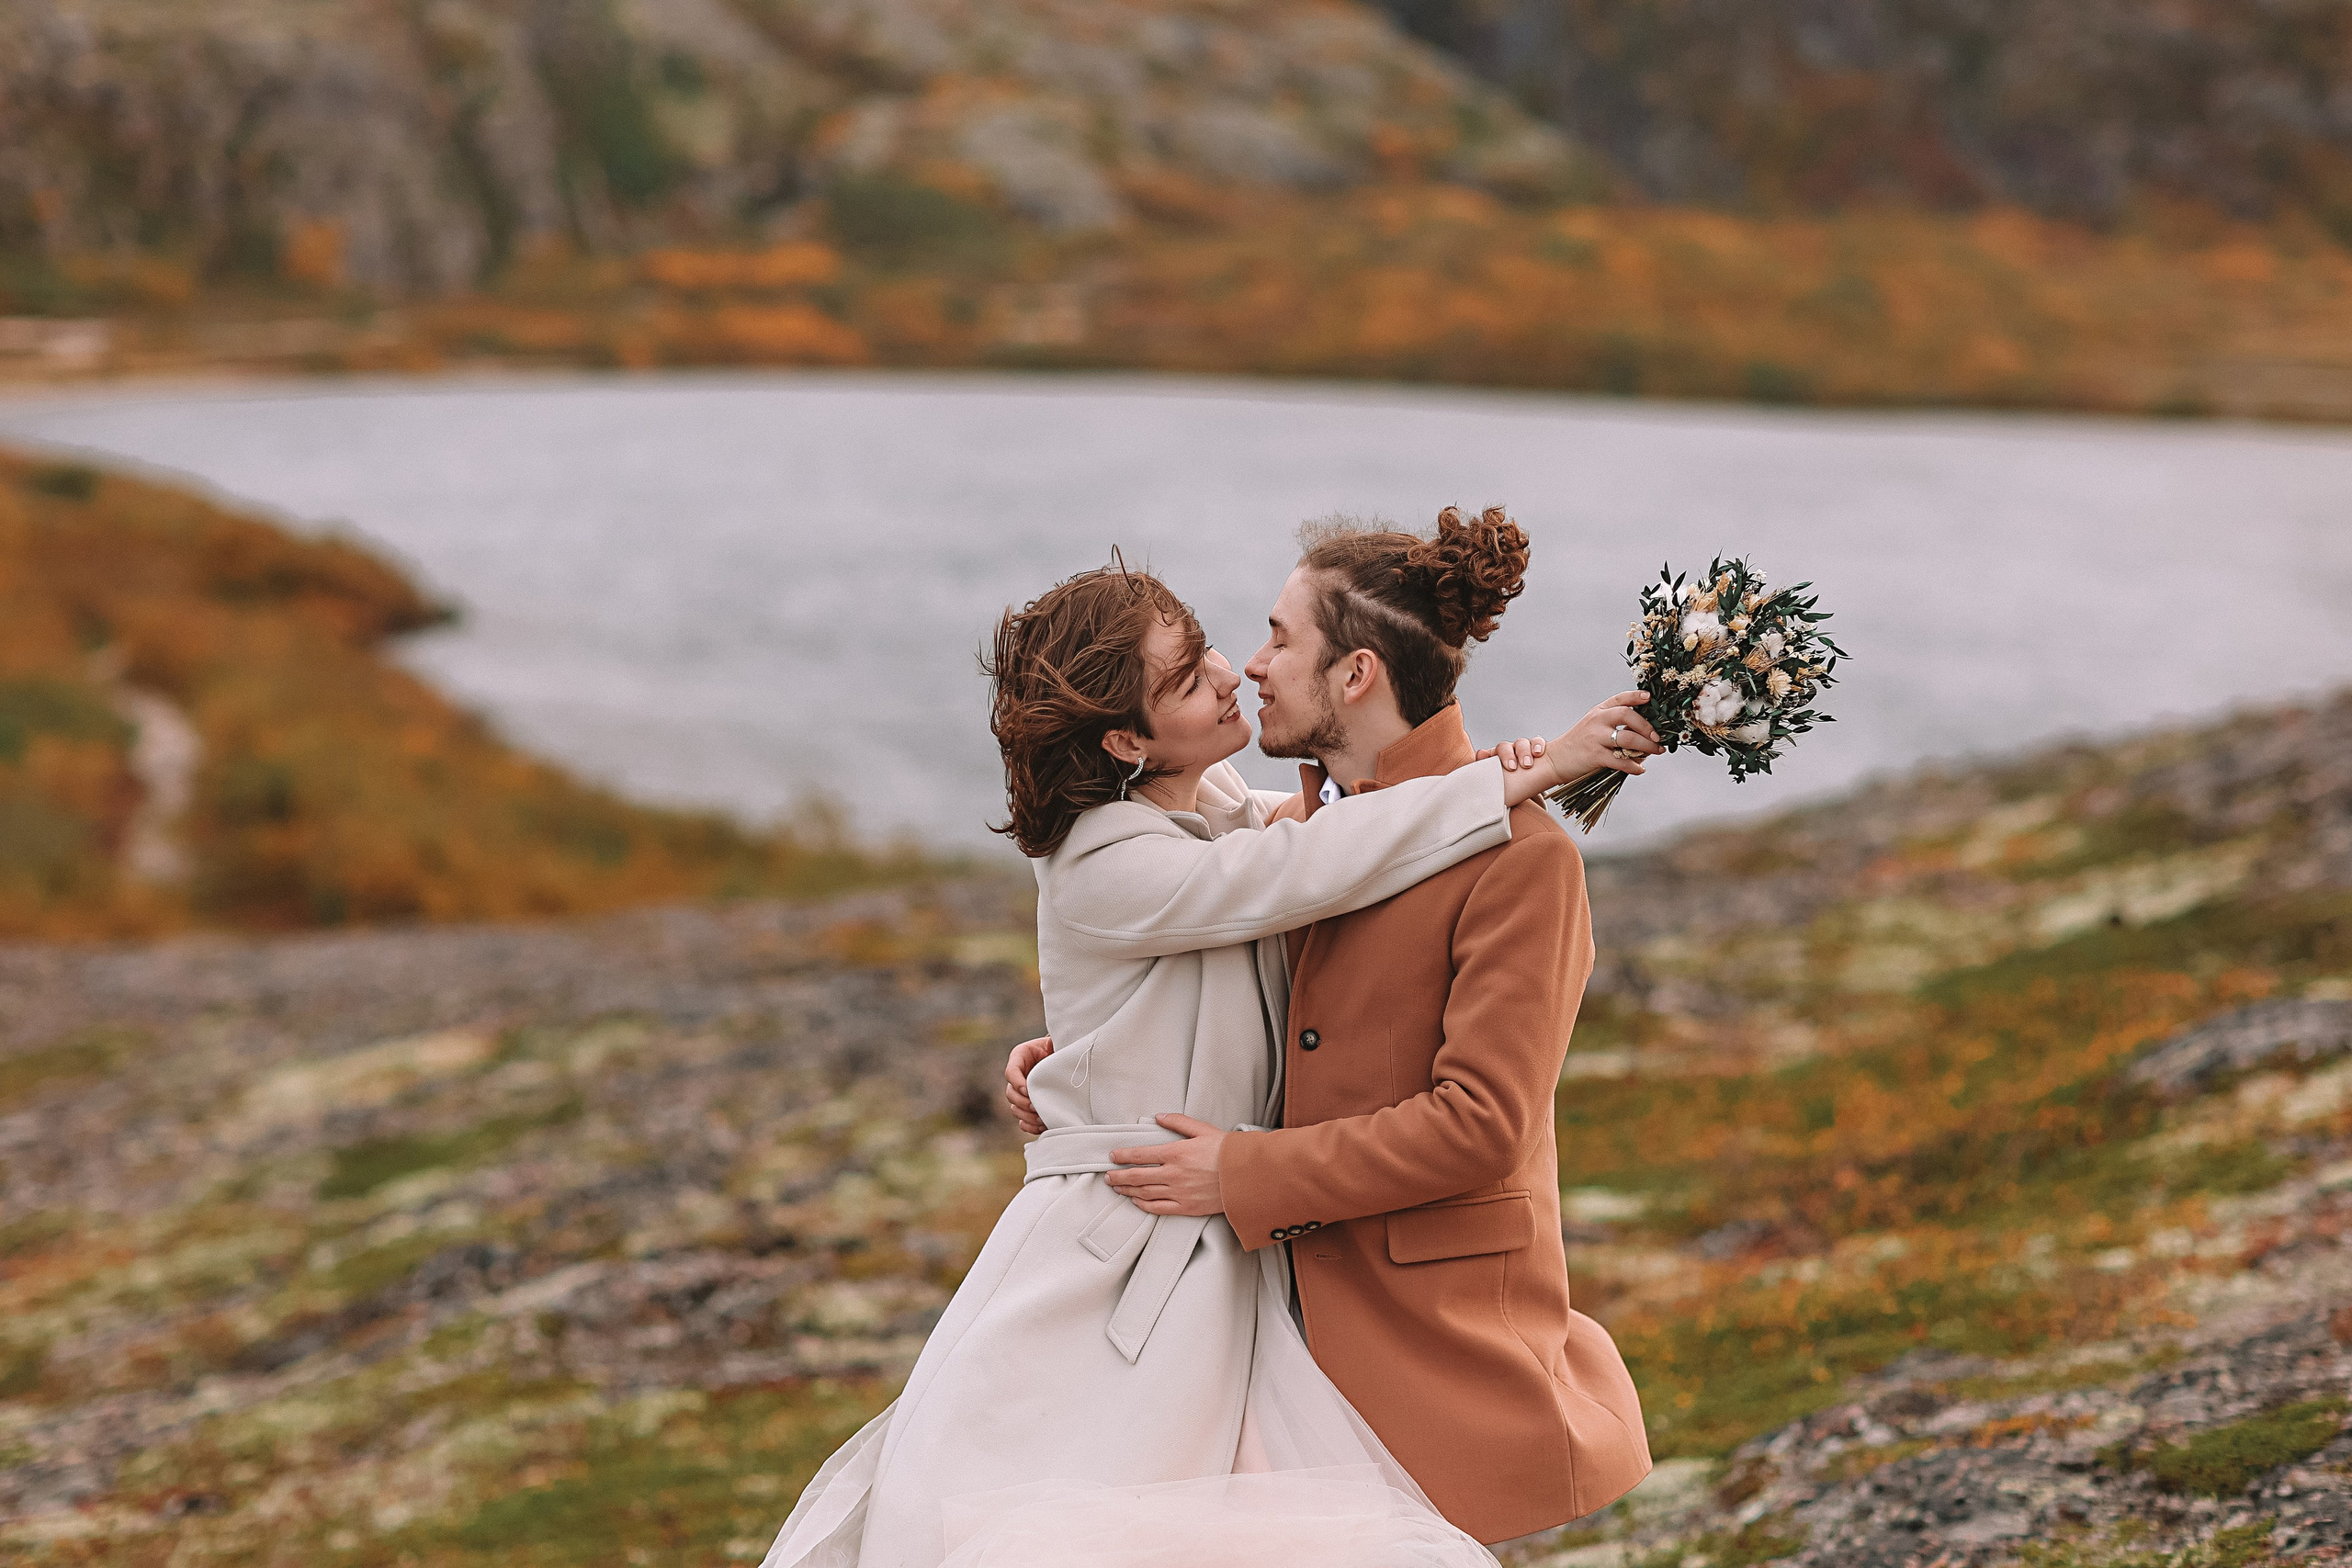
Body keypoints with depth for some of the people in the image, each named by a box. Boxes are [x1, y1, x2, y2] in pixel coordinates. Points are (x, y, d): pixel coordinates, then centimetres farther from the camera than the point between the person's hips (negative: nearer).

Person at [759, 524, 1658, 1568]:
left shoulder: (1226, 812, 9)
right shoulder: (1106, 869, -14)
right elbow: (1299, 874, -21)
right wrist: (1530, 774, -17)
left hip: (1224, 1275, 7)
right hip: (1105, 1274, -6)